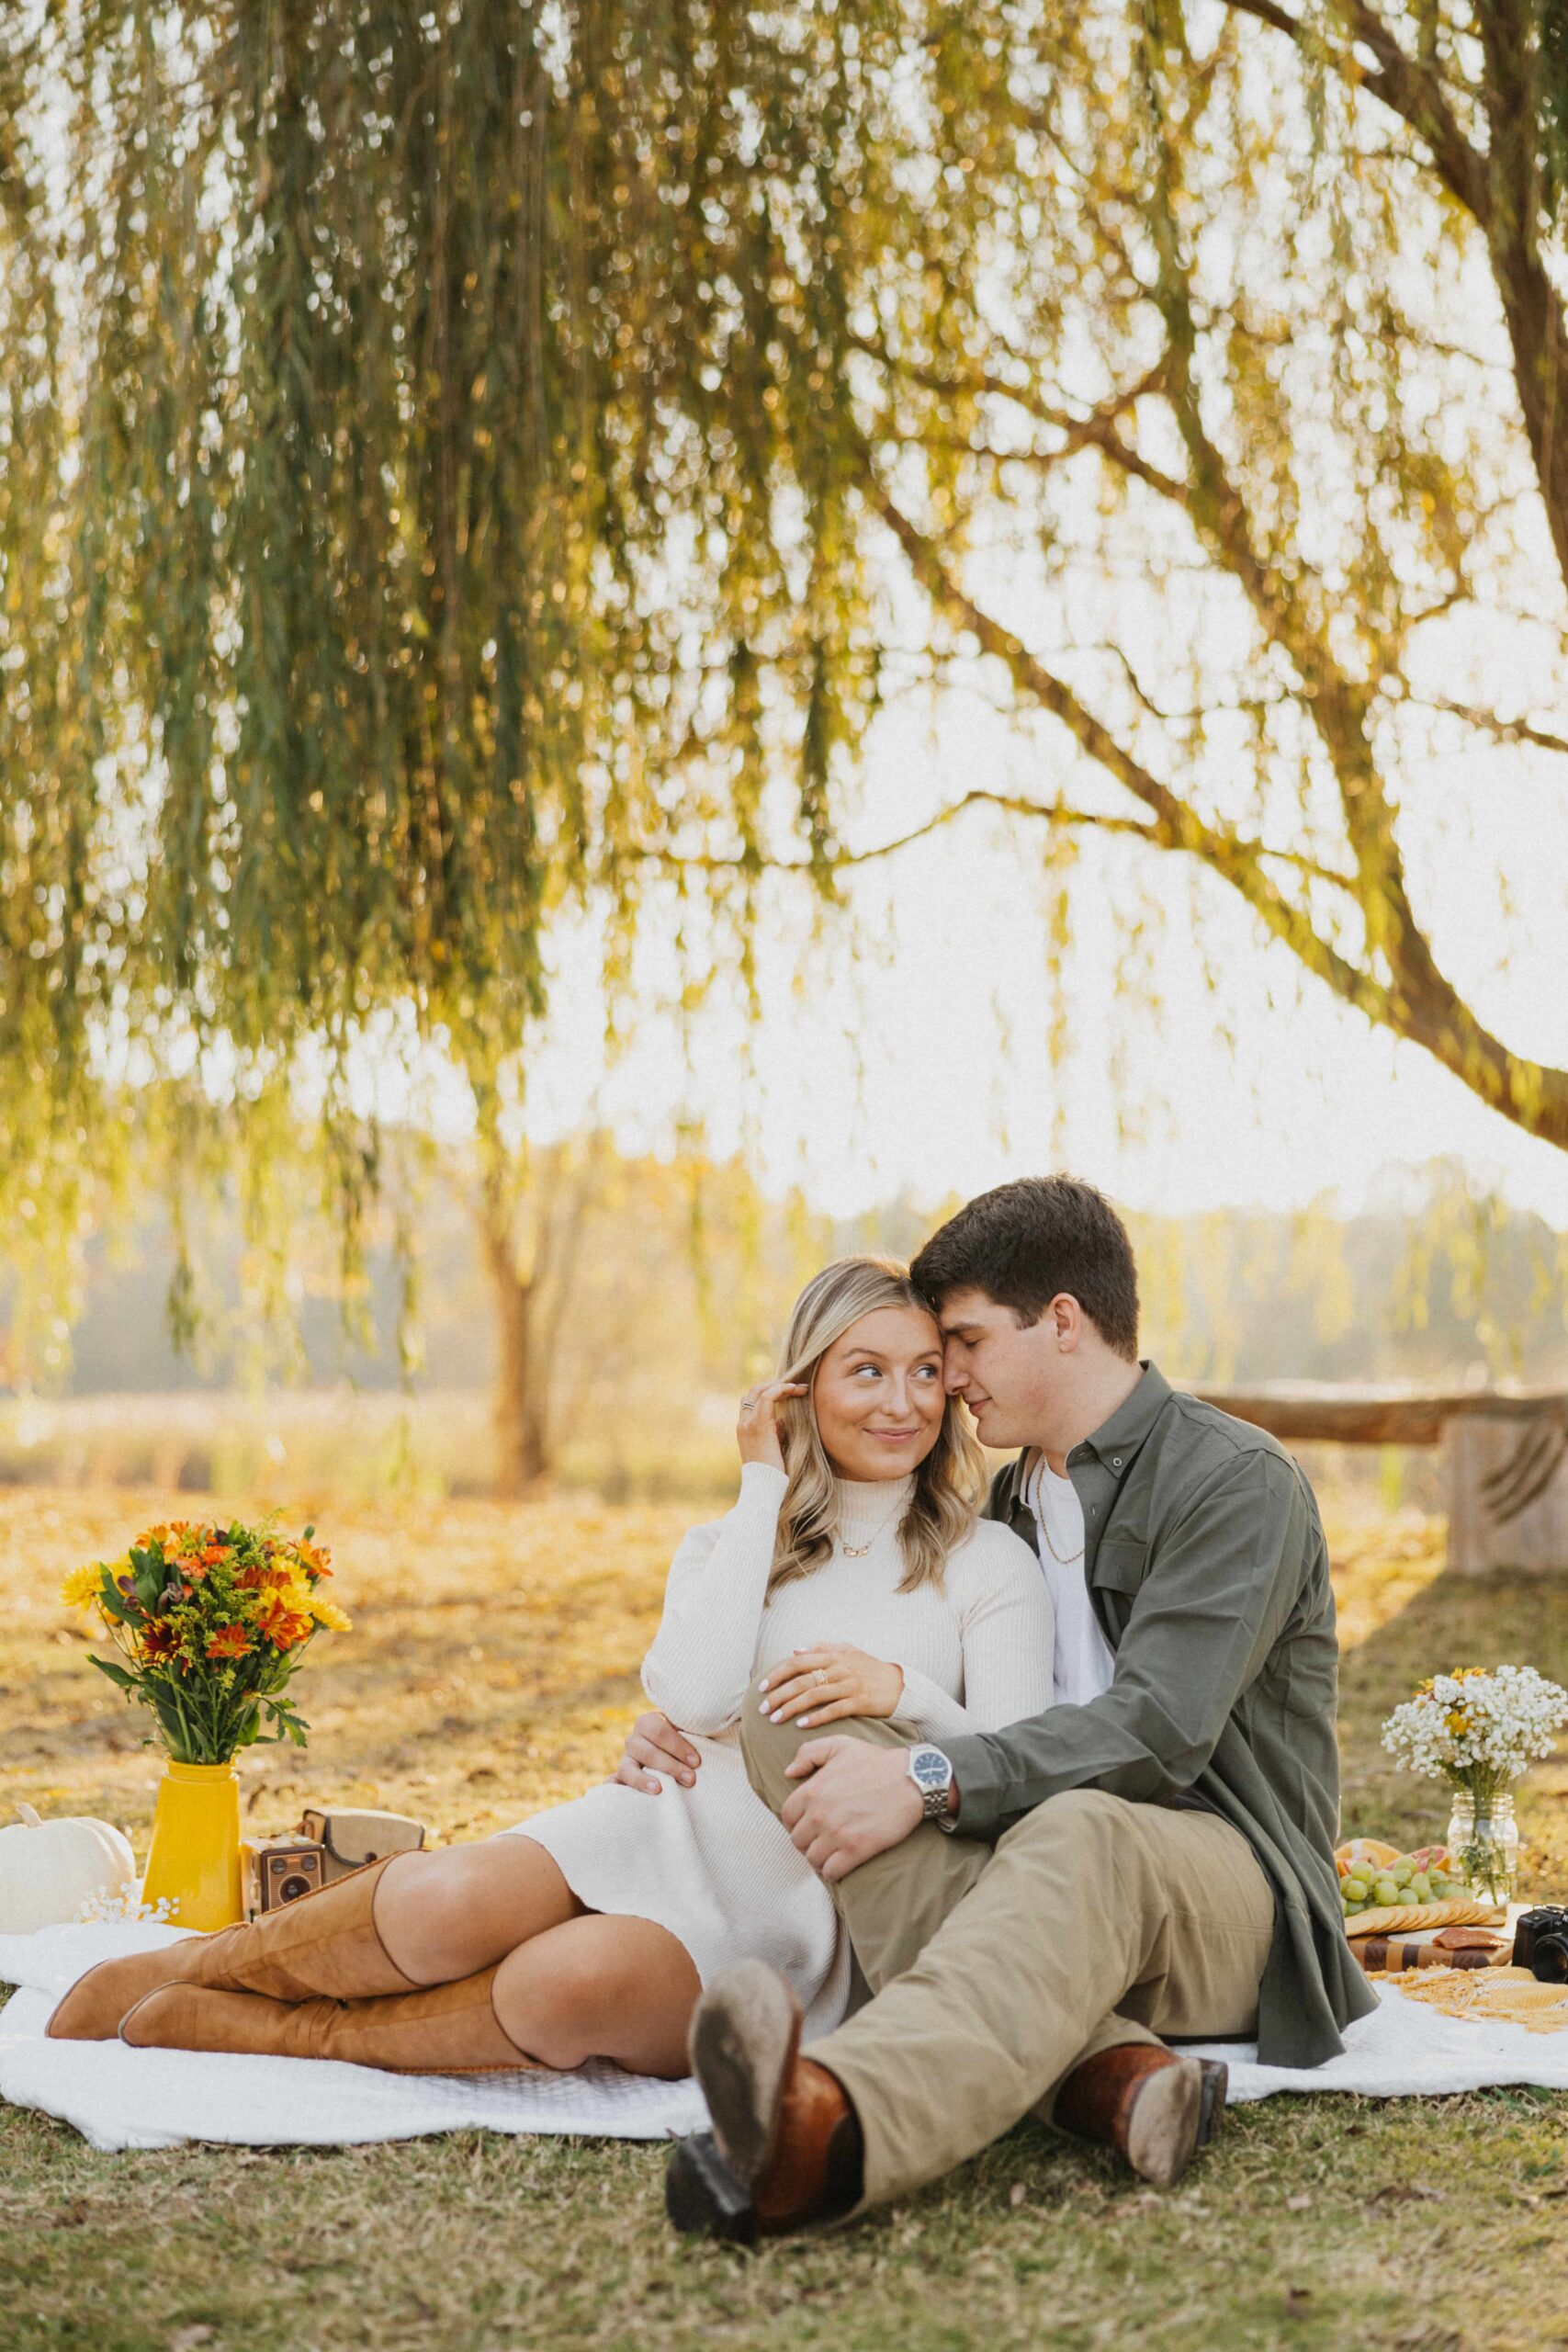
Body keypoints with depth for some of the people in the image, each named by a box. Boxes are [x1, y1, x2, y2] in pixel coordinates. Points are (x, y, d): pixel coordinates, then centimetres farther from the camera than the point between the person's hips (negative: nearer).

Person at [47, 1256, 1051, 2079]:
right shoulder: (722, 1548, 15)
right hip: (671, 1825, 2)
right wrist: (762, 1487, -1)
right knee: (452, 1906, -31)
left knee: (578, 1979, -36)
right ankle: (179, 1969, -5)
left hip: (792, 1914, -2)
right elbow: (700, 1698, -7)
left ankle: (255, 2032, -18)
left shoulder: (991, 1566, 7)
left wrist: (901, 1690, -22)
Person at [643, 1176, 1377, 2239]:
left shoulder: (1239, 1481, -6)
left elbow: (1160, 1728, -19)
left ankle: (826, 2133, -73)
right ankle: (1102, 2064, -40)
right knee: (791, 1726, -18)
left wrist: (931, 1782, -29)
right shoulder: (1015, 1496, 20)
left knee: (1077, 1833, -42)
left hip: (1225, 1883, -7)